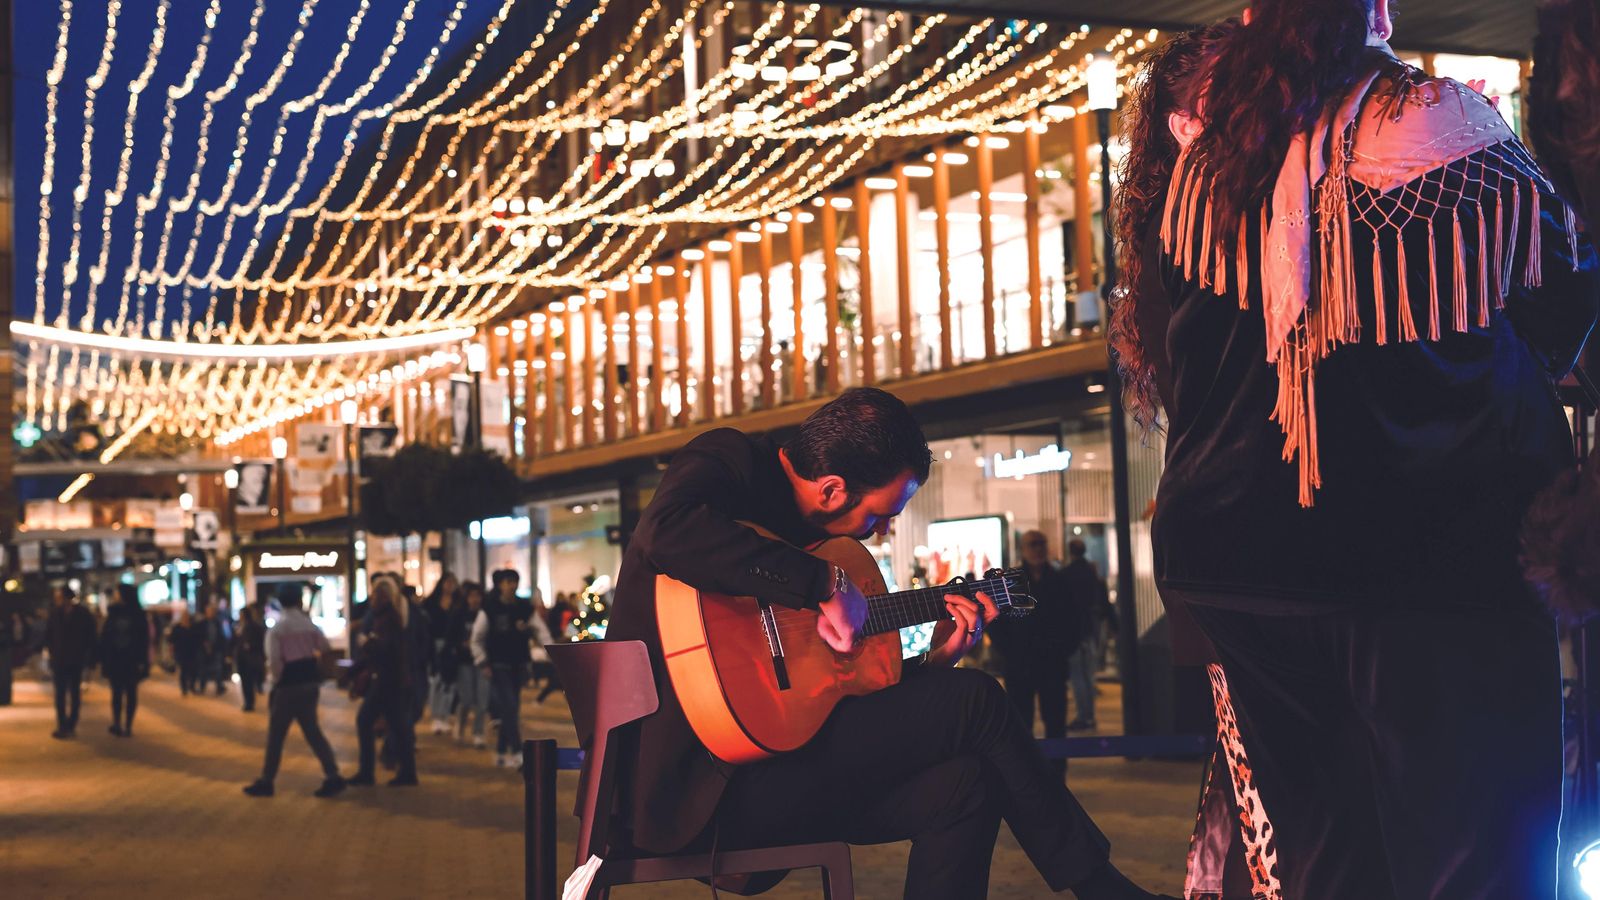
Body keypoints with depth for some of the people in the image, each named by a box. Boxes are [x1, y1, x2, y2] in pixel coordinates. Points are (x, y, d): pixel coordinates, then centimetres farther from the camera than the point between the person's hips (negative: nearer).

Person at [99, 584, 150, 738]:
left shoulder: (138, 615, -3)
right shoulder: (113, 613, 5)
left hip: (132, 661, -2)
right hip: (114, 660, 2)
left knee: (131, 693, 4)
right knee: (117, 693, 5)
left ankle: (128, 726, 5)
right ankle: (116, 724, 7)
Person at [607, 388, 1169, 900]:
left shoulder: (812, 535, 17)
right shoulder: (730, 461, -7)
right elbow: (665, 532, -32)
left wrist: (937, 659, 11)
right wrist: (824, 584, -27)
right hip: (696, 783, -9)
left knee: (962, 785, -5)